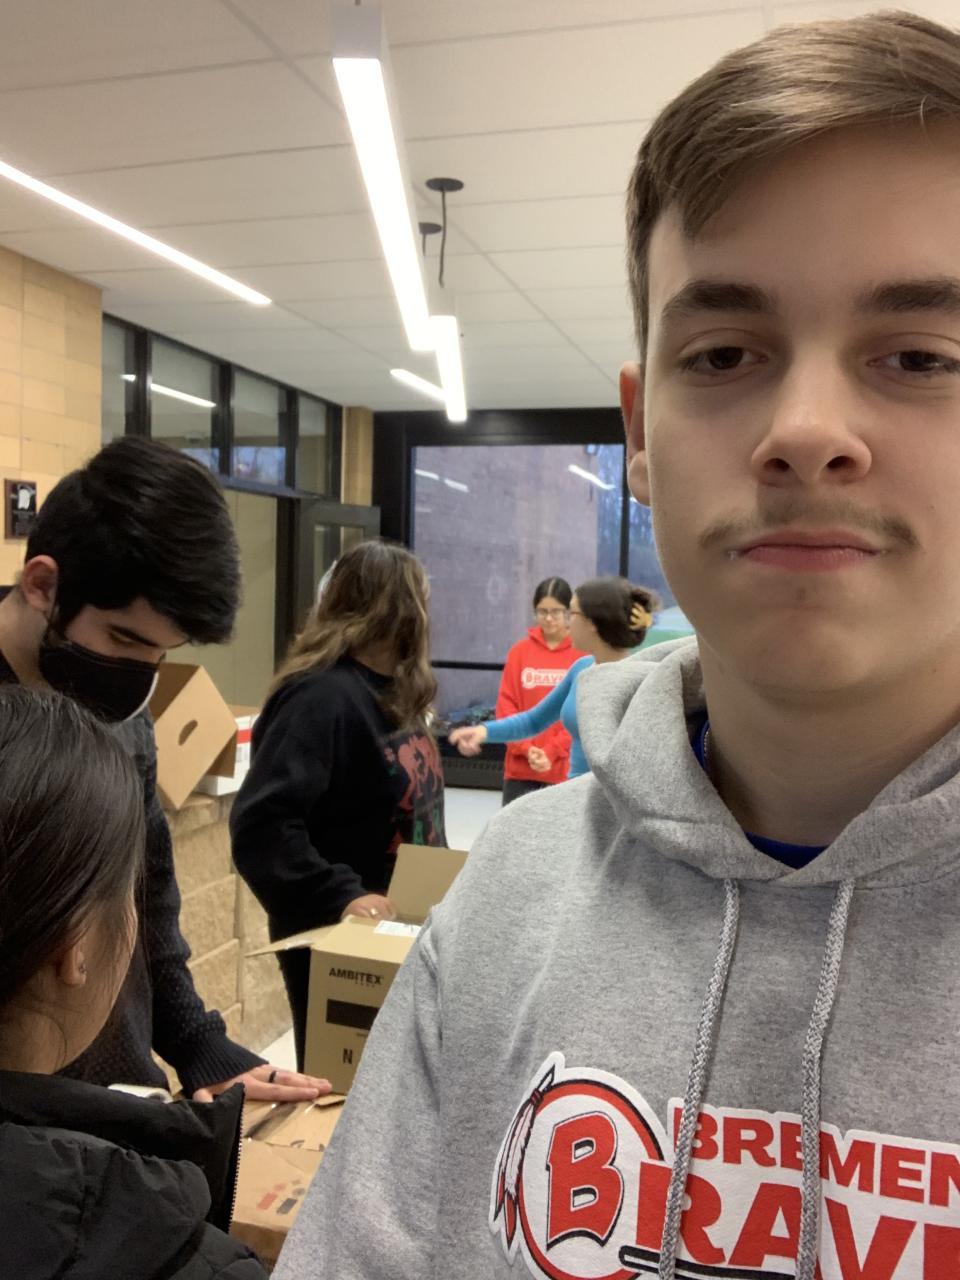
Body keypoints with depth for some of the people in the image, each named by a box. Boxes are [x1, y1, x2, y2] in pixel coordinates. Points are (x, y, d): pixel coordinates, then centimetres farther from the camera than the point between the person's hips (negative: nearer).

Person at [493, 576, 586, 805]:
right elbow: (506, 706, 2)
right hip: (521, 767, 2)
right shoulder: (520, 651, 3)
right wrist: (526, 748, -10)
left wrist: (552, 751, -13)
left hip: (566, 768, -2)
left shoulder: (584, 654, -4)